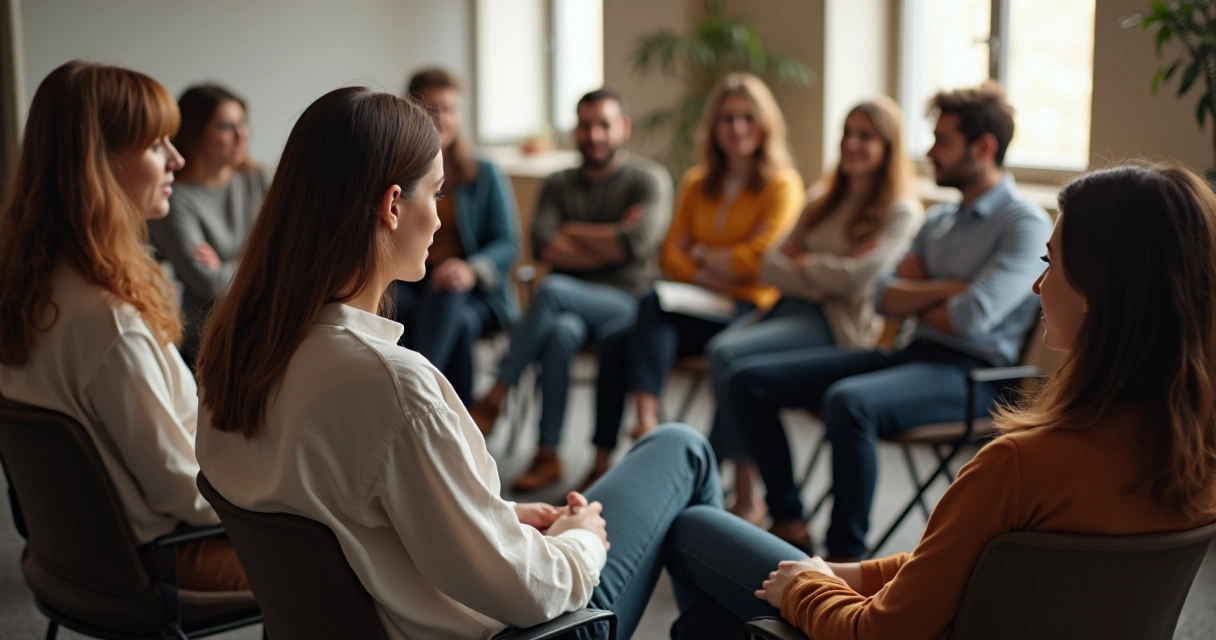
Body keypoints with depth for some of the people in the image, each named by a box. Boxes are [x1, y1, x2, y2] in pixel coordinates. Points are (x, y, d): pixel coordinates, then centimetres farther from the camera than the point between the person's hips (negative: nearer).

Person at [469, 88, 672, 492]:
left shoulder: (649, 179, 3)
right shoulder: (558, 185, 15)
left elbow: (637, 242, -16)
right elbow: (543, 246, -3)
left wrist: (572, 233, -3)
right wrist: (609, 242, -10)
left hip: (626, 303, -3)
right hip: (571, 307, 3)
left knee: (552, 289, -32)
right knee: (562, 332, -34)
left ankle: (495, 398, -21)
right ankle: (547, 456, -29)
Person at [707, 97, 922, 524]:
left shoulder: (900, 212, 0)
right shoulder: (822, 198, 21)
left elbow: (855, 277, -14)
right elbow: (771, 267, 13)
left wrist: (803, 261, 2)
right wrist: (825, 276, -5)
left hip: (840, 324, -6)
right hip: (792, 307, 6)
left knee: (727, 352, -26)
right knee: (723, 351, -25)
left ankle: (747, 496, -17)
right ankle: (746, 493, -25)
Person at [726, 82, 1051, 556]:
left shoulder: (1026, 225, -7)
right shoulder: (940, 220, 19)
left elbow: (971, 317, -19)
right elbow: (886, 297, 10)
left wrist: (917, 299, 1)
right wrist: (945, 289, -7)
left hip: (969, 373, -8)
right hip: (909, 354, 9)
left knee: (848, 402, -39)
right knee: (751, 381, -2)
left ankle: (846, 556, -27)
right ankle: (788, 525, -2)